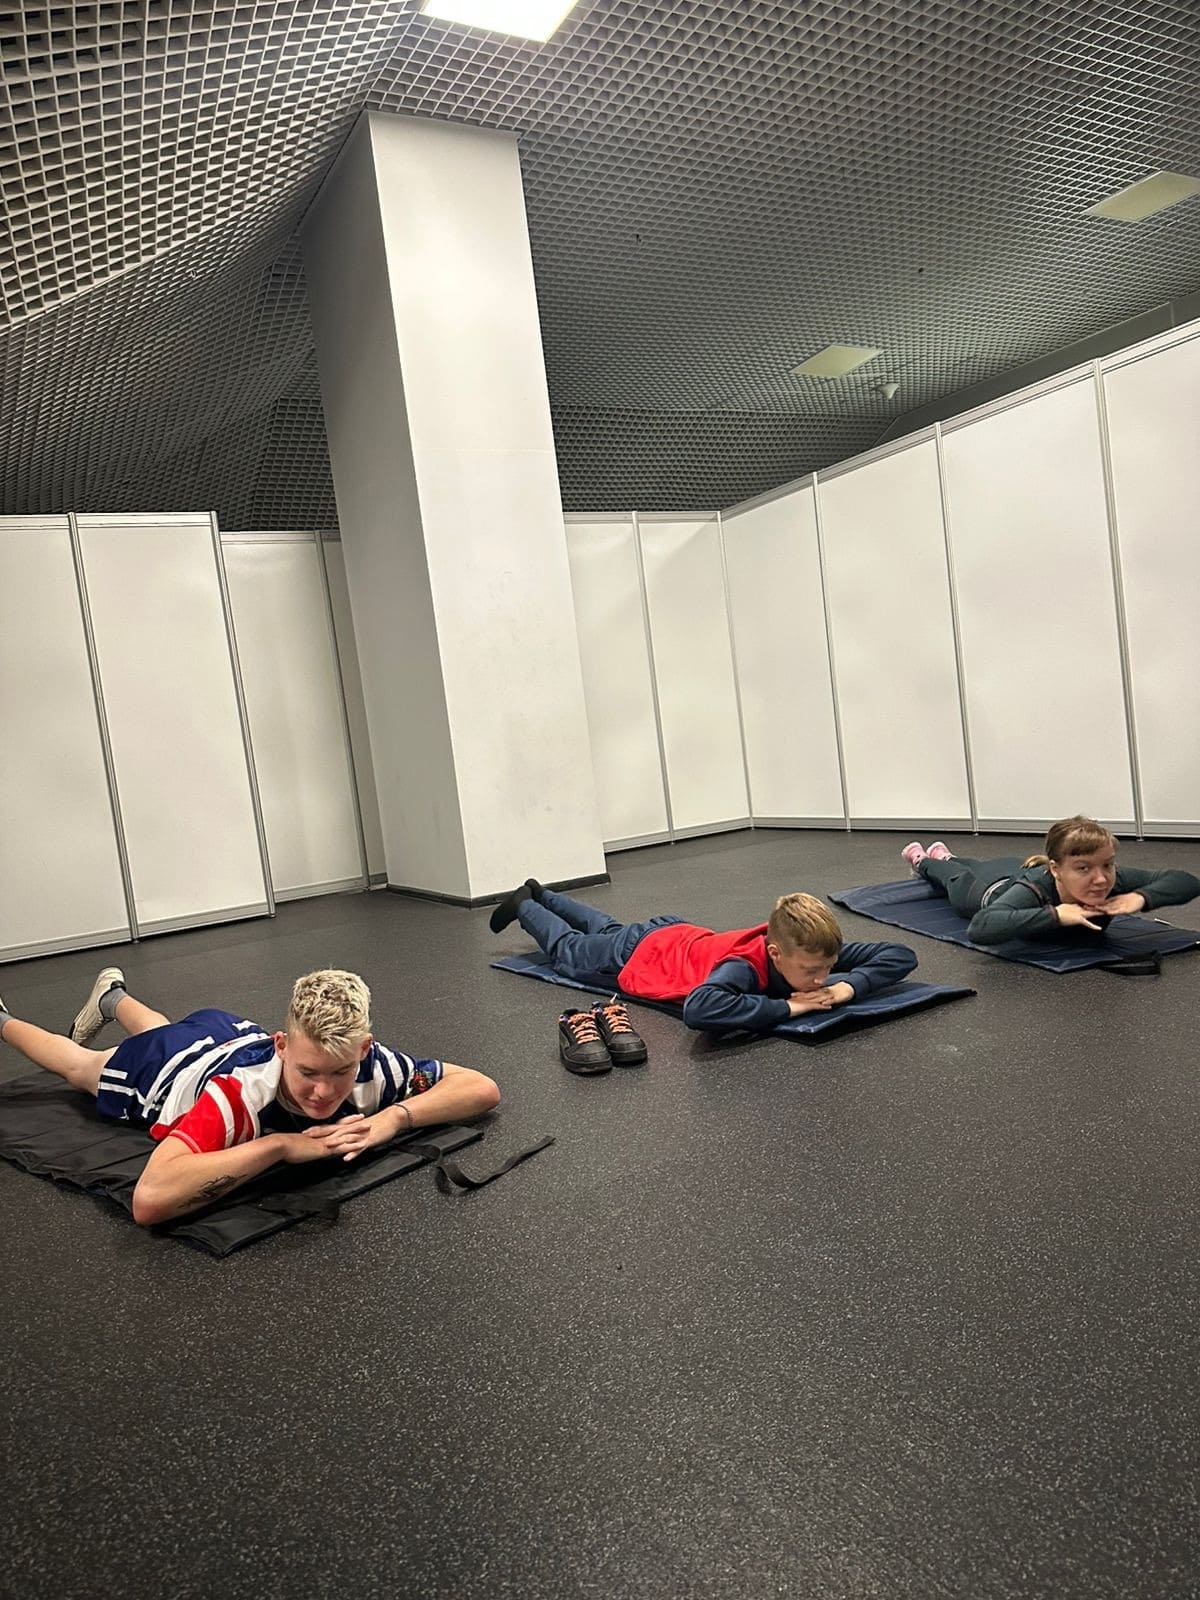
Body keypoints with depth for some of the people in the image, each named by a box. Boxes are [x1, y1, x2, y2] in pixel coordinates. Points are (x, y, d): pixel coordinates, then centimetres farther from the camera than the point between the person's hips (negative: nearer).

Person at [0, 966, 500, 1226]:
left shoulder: (372, 1064, -41)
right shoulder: (242, 1091, -52)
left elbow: (483, 1088, -33)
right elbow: (149, 1200, -64)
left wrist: (396, 1116, -49)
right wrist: (279, 1143, -60)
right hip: (168, 1067, -3)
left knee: (162, 1033, 39)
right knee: (78, 1066, 31)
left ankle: (113, 997, 68)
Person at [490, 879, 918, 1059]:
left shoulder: (805, 950, -32)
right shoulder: (746, 966, -49)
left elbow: (901, 956, -27)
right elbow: (698, 1009, -70)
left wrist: (849, 984, -45)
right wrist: (788, 1006, -61)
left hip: (683, 935, 6)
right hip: (641, 956, -6)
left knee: (607, 929, 36)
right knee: (570, 952, 27)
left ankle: (541, 895, 60)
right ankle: (525, 906, 52)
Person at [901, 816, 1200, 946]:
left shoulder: (1113, 880, -41)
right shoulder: (1036, 889, -53)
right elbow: (979, 928, -68)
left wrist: (1141, 897, -51)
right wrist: (1054, 914, -68)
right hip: (991, 890, -4)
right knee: (958, 878, 33)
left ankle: (943, 855, 70)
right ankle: (920, 860, 65)